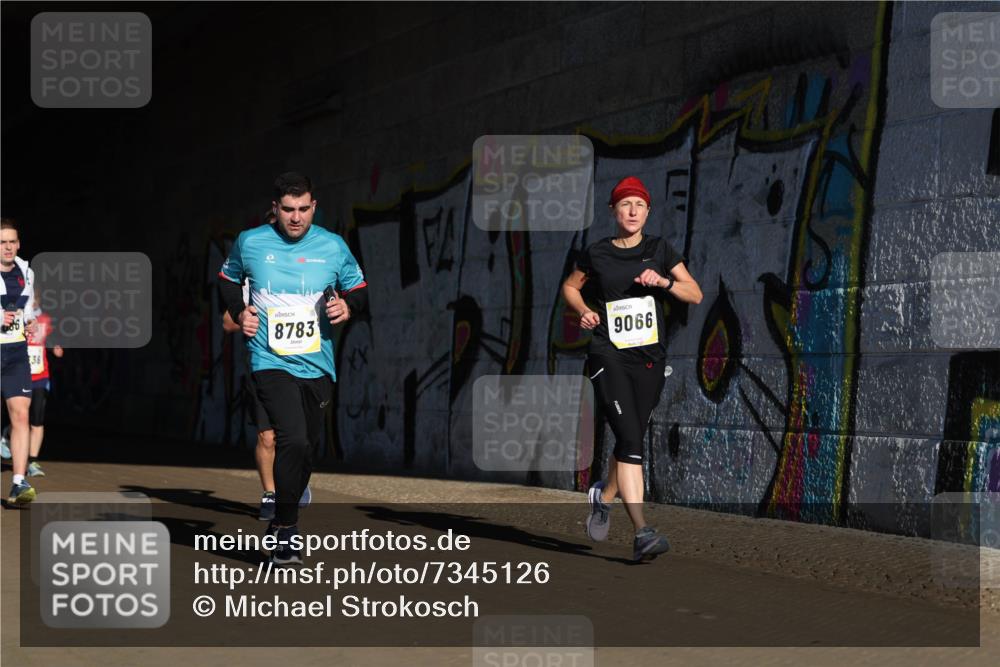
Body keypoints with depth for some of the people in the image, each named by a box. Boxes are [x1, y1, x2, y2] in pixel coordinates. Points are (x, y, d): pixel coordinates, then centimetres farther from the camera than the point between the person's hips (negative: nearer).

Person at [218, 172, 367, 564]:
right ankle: (284, 531, -10)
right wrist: (239, 313, 4)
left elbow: (360, 291, 14)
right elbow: (228, 279, 20)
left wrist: (348, 306, -8)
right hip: (271, 361, -3)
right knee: (293, 439, -23)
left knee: (308, 448, 13)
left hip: (317, 365, 4)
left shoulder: (333, 246, 3)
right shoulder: (250, 243, 1)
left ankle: (285, 520, 36)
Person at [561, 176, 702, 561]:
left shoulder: (659, 250, 7)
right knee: (630, 439, -17)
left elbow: (695, 295, 4)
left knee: (632, 442, 9)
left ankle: (604, 497, 41)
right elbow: (570, 287, 21)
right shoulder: (597, 254, 4)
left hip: (649, 357, 3)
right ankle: (642, 533, -22)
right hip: (609, 356, -3)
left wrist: (663, 282, -13)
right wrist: (583, 310, 1)